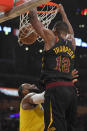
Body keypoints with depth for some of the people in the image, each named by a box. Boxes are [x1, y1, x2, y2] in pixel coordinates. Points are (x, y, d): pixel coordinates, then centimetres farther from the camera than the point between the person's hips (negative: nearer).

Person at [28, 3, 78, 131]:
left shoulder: (51, 38, 4)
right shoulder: (72, 43, 18)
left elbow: (35, 21, 13)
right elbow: (70, 32, 42)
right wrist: (62, 12, 54)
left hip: (55, 88, -6)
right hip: (71, 89, 6)